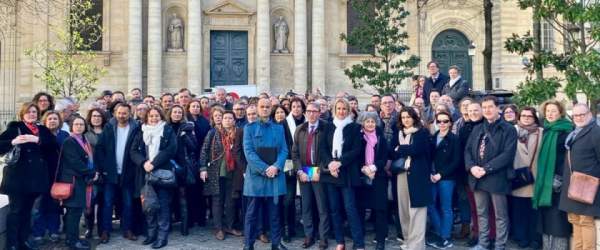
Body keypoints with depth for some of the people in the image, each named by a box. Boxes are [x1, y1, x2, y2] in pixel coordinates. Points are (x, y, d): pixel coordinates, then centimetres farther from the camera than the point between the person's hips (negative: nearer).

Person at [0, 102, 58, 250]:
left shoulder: (43, 130, 11)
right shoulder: (14, 127, 1)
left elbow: (54, 145, -4)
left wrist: (38, 140, -18)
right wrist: (13, 142, -25)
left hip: (35, 176, 4)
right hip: (17, 176, -4)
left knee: (27, 210, 13)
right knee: (15, 210, 0)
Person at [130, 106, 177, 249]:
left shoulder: (168, 131, 4)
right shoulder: (141, 132, 13)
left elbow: (171, 149, -8)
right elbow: (133, 151, 4)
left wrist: (154, 163, -17)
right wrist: (143, 162, -15)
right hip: (145, 173, 3)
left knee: (162, 204, -2)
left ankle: (162, 236, 3)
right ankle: (151, 233, 19)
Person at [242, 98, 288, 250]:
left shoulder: (279, 128, 11)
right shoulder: (249, 128, 3)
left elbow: (284, 150, 5)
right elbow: (248, 152, -6)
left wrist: (276, 166, -13)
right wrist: (264, 169, -15)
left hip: (275, 175, 2)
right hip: (256, 175, -2)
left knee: (274, 212, 8)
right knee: (252, 213, 3)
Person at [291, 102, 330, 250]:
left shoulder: (326, 128, -3)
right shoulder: (300, 130, 10)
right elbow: (294, 152, 8)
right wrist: (299, 171, -3)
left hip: (319, 172, -4)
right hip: (303, 172, 4)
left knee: (322, 207, 2)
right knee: (306, 206, 9)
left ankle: (323, 237, 11)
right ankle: (309, 236, 19)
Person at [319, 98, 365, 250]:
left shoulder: (355, 127, 1)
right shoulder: (329, 127, 10)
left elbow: (356, 150, -6)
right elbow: (323, 148, 5)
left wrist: (339, 163, -15)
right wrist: (330, 163, -12)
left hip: (347, 173, -3)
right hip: (330, 172, 4)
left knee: (350, 208, -7)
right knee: (334, 208, 7)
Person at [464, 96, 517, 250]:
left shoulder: (508, 130, -4)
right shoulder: (477, 129, 15)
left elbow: (508, 154, -14)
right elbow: (468, 150, 10)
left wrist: (486, 169, -19)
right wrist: (471, 167, -9)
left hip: (497, 178, -5)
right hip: (477, 178, 6)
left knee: (500, 216, 4)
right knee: (481, 213, 15)